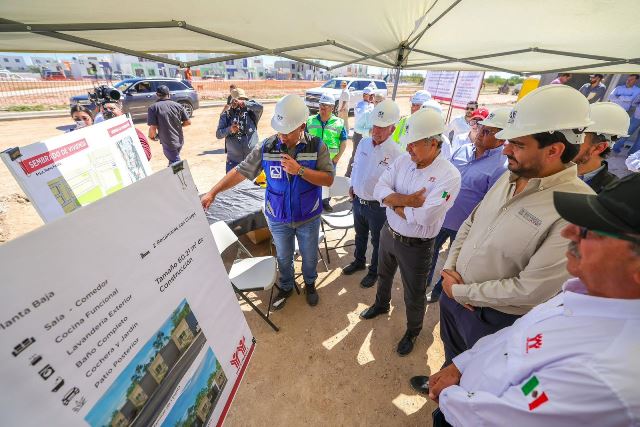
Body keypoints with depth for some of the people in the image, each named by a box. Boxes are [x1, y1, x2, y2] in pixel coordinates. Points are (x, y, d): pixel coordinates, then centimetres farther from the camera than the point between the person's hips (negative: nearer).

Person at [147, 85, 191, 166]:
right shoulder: (178, 106, -1)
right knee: (173, 160, 28)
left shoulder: (153, 107, -11)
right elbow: (188, 122, 2)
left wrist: (152, 136, 5)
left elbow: (153, 128, -17)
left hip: (168, 143, -5)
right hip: (179, 141, 5)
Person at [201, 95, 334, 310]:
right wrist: (213, 192, -12)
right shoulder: (266, 147, -11)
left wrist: (300, 170, -29)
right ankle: (285, 287, 49)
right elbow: (241, 171, -7)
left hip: (308, 218, -1)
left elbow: (328, 179, -16)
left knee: (309, 256, 20)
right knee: (283, 257, 21)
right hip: (278, 219, 1)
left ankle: (310, 284, 51)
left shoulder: (317, 146, -14)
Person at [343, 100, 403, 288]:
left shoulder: (396, 153, -21)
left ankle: (374, 271, 40)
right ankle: (359, 261, 51)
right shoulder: (364, 142, -3)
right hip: (358, 200, 5)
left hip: (378, 206, -5)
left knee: (377, 242, 16)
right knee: (360, 235, 26)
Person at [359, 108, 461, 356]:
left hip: (416, 246, -5)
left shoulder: (449, 176, -23)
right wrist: (406, 200, -27)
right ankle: (381, 305, 60)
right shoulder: (403, 160, -7)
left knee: (414, 294, 17)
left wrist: (393, 202, -19)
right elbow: (379, 190, -13)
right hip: (388, 233, 6)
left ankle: (413, 331, 46)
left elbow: (424, 217, -32)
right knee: (384, 275, 29)